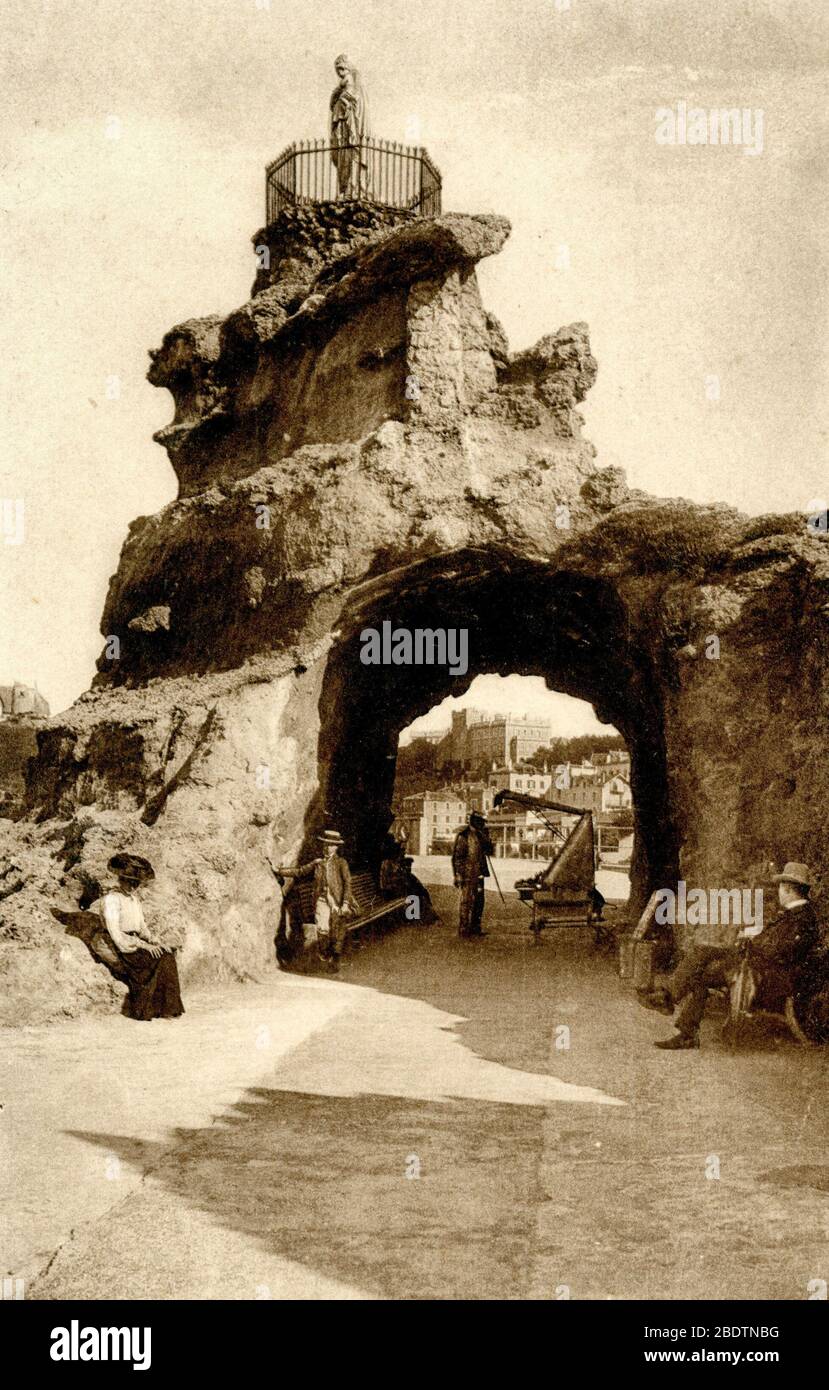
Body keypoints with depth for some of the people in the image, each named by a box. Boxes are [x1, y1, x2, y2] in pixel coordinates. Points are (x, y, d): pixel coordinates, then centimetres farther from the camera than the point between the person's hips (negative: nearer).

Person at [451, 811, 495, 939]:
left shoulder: (480, 836, 14)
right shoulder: (463, 836, -11)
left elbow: (490, 851, 12)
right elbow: (457, 857, -14)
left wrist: (486, 836, 0)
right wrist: (459, 876, -18)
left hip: (478, 875, 8)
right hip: (468, 875, -8)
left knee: (478, 902, 12)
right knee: (466, 902, -5)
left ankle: (475, 928, 21)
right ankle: (463, 930, -1)